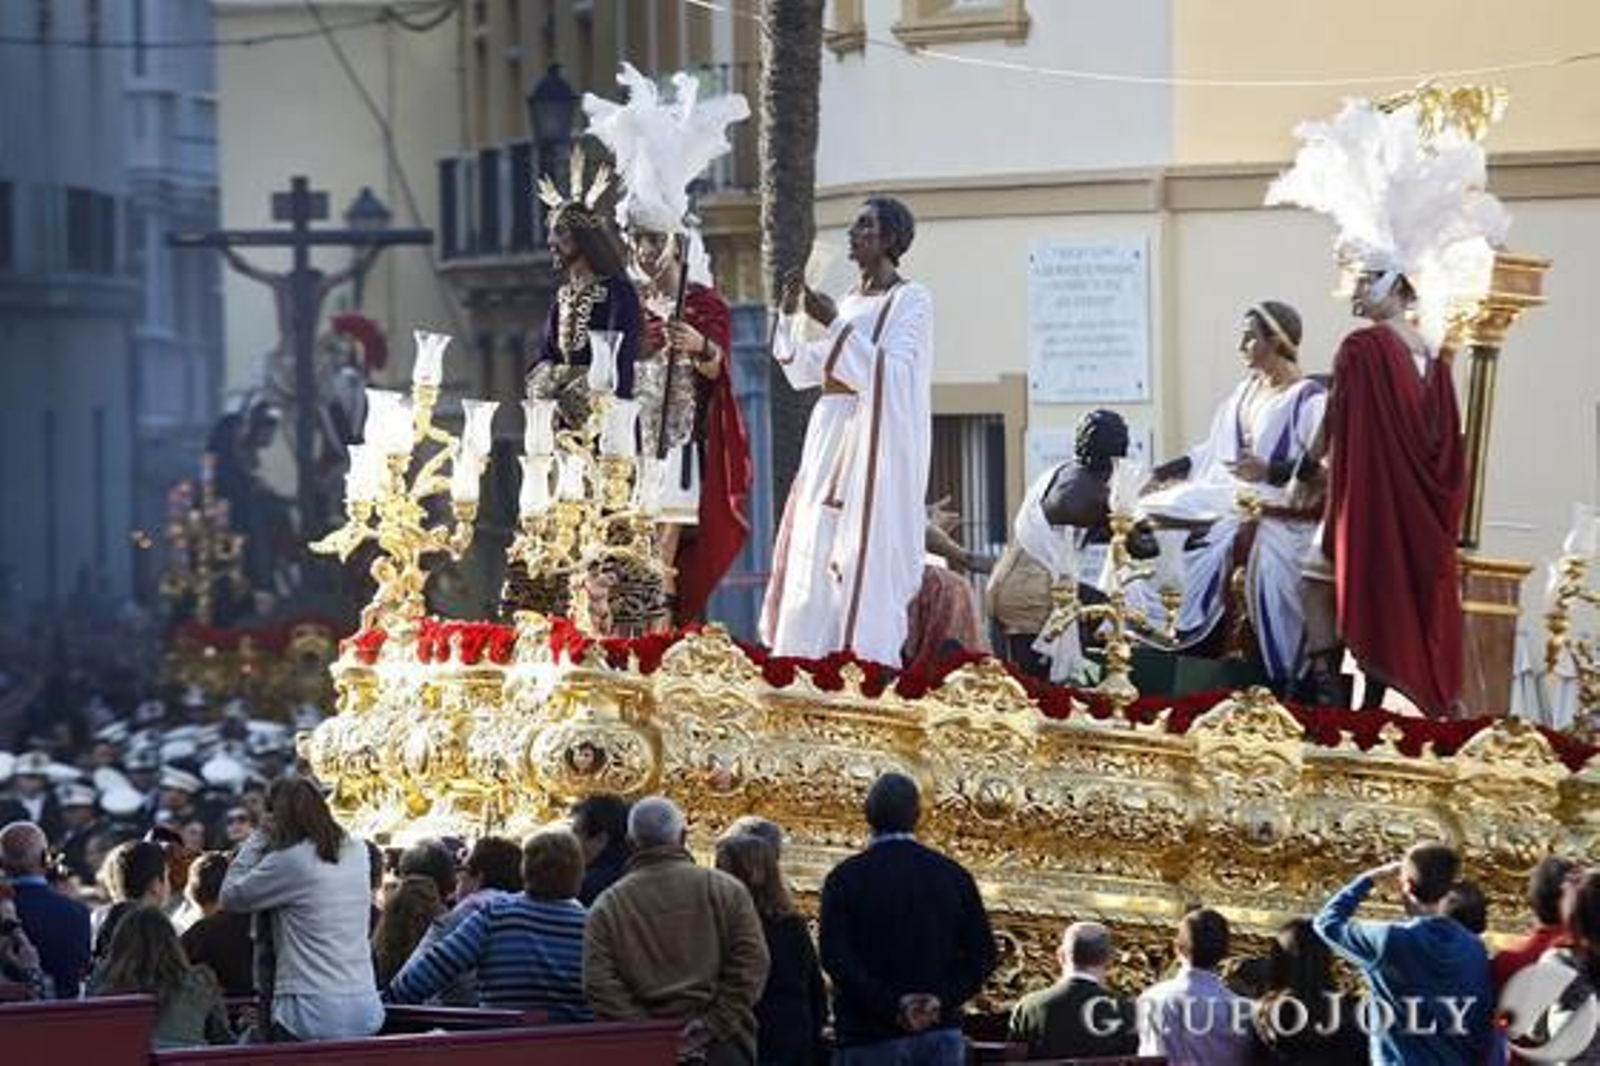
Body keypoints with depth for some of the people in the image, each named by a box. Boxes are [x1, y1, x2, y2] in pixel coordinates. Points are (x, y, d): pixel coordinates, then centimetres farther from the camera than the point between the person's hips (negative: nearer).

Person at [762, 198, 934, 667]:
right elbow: (806, 370, 17)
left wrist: (835, 324, -19)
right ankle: (807, 660, 6)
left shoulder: (911, 301, -5)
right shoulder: (852, 300, 17)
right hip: (831, 437, 8)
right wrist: (790, 315, 3)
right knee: (815, 557, 4)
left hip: (876, 443, -8)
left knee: (865, 559, -11)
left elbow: (893, 373, -18)